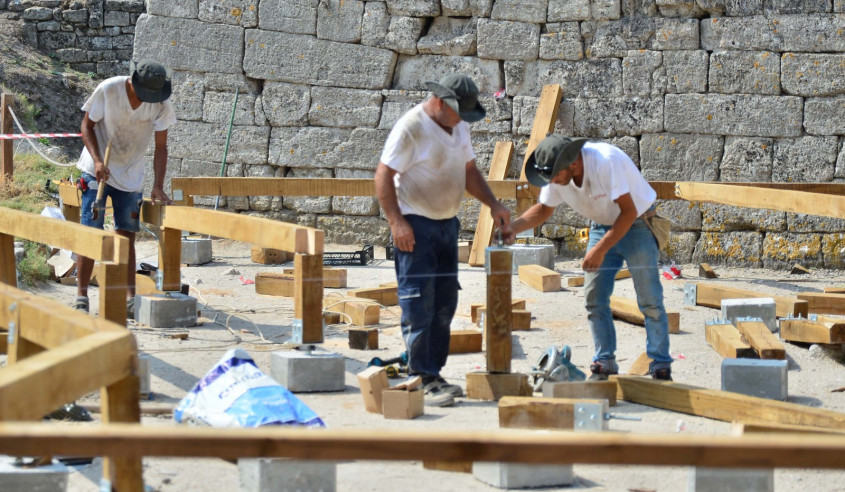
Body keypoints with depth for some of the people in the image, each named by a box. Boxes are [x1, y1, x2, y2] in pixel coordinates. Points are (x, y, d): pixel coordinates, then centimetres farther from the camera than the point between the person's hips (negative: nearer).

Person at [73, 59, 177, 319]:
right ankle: (81, 295, -1)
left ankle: (130, 297, 5)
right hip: (99, 170, -2)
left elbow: (160, 147, -8)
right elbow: (87, 125, -8)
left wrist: (158, 187, -16)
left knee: (127, 235, 3)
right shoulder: (108, 90, -19)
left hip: (131, 175, 2)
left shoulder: (161, 103, -13)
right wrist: (97, 161, -21)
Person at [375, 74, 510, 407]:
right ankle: (423, 379, -9)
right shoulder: (411, 127, -15)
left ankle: (434, 373, 16)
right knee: (418, 306, -9)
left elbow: (469, 171, 21)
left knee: (444, 304, 9)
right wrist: (396, 221, -23)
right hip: (416, 226, -9)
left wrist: (492, 204, 8)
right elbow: (383, 176, -16)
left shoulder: (458, 127, 11)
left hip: (447, 222, 9)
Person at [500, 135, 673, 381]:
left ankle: (661, 367, -1)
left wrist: (601, 249, -32)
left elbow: (628, 211, -29)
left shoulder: (606, 161, -33)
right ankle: (604, 363, 9)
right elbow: (544, 209, 5)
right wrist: (514, 227, -13)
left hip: (636, 224, -6)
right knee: (594, 298, -1)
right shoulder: (556, 174, -12)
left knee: (649, 300, -8)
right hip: (603, 226, 6)